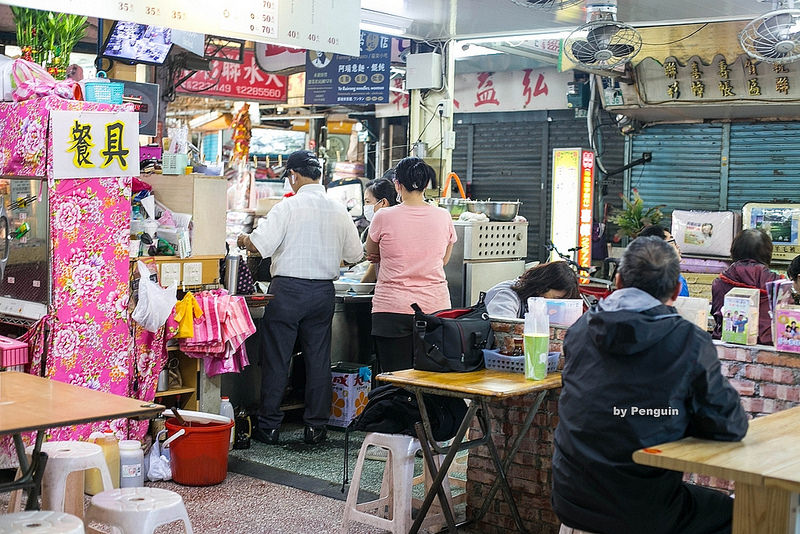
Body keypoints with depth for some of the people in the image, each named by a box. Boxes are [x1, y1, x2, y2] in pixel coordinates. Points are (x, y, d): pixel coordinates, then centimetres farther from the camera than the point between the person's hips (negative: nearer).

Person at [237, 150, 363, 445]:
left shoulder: (289, 206, -10)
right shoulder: (339, 211, 5)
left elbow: (260, 244, -16)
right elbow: (355, 255, 12)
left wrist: (243, 240, 6)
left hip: (289, 289, -4)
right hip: (324, 291, 4)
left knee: (276, 358, 4)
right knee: (318, 358, 10)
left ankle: (268, 426, 10)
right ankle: (316, 426, 15)